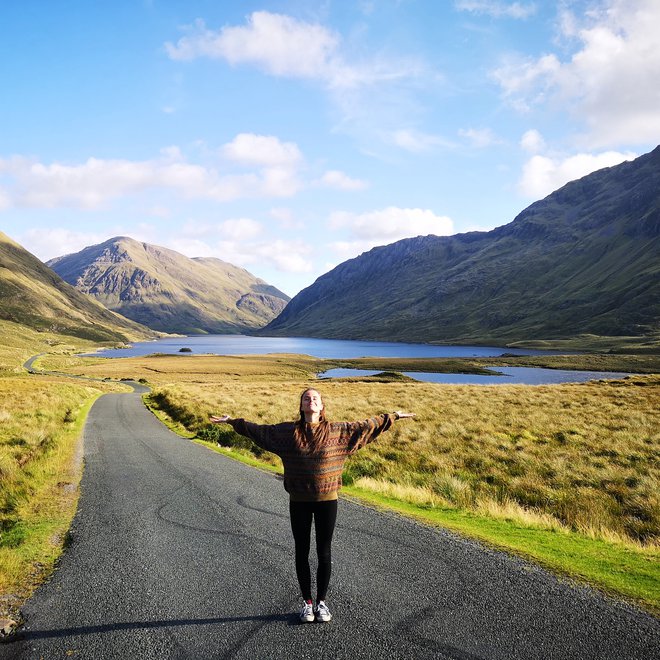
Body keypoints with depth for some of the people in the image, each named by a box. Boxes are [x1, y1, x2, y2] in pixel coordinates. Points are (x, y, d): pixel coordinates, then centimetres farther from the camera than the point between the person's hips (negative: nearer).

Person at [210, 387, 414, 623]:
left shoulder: (337, 431, -3)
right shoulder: (287, 431, -2)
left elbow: (366, 426, 5)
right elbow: (258, 430, 7)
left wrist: (393, 416, 7)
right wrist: (232, 421, 7)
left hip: (327, 500, 0)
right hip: (299, 502, 1)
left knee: (324, 553, 9)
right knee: (302, 552, 10)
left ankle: (322, 602, 26)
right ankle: (307, 602, 27)